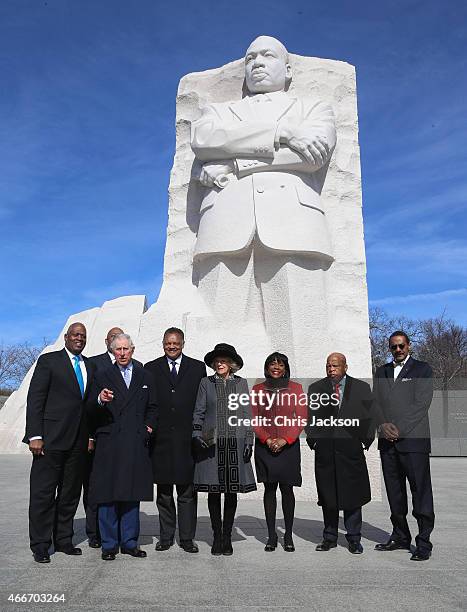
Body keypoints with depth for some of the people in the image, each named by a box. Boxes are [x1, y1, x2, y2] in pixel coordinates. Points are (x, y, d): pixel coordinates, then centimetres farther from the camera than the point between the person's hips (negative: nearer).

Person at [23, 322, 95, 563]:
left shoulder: (90, 366, 14)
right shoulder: (49, 360, 0)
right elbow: (35, 399, -5)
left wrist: (90, 436, 7)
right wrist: (34, 436, -12)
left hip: (78, 442, 5)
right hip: (51, 439, -5)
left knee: (71, 493, 11)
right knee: (43, 493, 2)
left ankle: (63, 540, 24)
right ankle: (40, 546, 13)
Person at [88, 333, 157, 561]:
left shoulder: (145, 377, 13)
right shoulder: (102, 376, 6)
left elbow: (152, 408, 18)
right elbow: (91, 412, 1)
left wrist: (148, 427, 3)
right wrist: (100, 400, -19)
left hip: (136, 444, 2)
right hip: (109, 443, -2)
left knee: (132, 494, 7)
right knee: (108, 494, 1)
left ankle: (129, 542, 17)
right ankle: (109, 544, 12)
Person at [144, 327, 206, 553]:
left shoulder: (197, 367, 7)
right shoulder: (151, 368, 8)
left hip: (187, 439, 0)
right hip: (161, 439, 1)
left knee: (187, 492, 5)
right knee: (164, 493, 10)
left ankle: (187, 537, 15)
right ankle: (166, 536, 21)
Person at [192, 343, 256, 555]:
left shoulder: (241, 383, 8)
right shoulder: (206, 383, 6)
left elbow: (247, 414, 8)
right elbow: (198, 412, 6)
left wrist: (249, 441, 2)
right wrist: (197, 435, -8)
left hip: (235, 443, 1)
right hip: (211, 443, 0)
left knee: (232, 491, 5)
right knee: (214, 491, 4)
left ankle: (227, 536, 16)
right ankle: (217, 536, 16)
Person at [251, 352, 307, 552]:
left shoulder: (295, 388, 3)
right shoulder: (257, 390, 6)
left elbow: (301, 419, 0)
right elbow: (254, 419, 4)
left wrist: (285, 440, -10)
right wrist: (267, 439, -9)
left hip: (288, 446, -1)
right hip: (265, 447, 1)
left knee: (287, 489, 2)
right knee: (269, 489, 5)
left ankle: (288, 535, 13)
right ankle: (271, 535, 13)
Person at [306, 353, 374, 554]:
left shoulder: (361, 388, 5)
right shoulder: (316, 388, 7)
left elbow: (370, 416, 7)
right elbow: (310, 416, 8)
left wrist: (367, 439, 0)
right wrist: (312, 439, -1)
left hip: (351, 449, -1)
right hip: (324, 449, 1)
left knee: (352, 495, 5)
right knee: (327, 496, 9)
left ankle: (354, 539, 18)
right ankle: (329, 537, 21)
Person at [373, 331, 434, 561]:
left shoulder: (422, 369, 3)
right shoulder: (381, 372, 17)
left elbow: (422, 403, -7)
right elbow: (375, 402, 10)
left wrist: (399, 429, -13)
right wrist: (383, 425, -8)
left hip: (413, 439, -5)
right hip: (388, 441, 5)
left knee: (421, 491, -3)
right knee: (394, 492, 10)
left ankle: (423, 542, 4)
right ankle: (400, 537, 21)